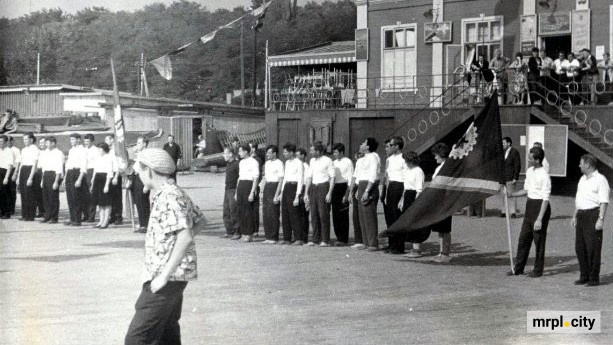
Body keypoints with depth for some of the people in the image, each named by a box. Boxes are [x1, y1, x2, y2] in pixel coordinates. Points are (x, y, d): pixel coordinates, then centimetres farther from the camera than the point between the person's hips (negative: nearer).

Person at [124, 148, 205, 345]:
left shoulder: (169, 198, -18)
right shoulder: (176, 194, 14)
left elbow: (185, 237, -27)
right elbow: (200, 221, 24)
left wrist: (164, 276, -25)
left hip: (168, 278, -11)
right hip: (172, 278, 11)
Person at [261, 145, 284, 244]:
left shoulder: (279, 164, -9)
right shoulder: (267, 163, 15)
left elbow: (281, 180, -13)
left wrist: (277, 195, -17)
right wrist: (262, 192, 17)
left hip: (275, 187, -8)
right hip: (267, 187, 8)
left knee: (274, 214, -5)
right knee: (266, 214, 7)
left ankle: (274, 238, 1)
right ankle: (268, 237, 13)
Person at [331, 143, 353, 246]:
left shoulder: (348, 162, -5)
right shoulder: (334, 163, 16)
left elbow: (350, 179, -9)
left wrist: (347, 194, -15)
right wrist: (330, 191, 10)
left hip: (343, 186, -6)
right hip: (334, 187, 6)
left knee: (343, 215, -5)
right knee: (335, 214, 6)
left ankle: (343, 239, 0)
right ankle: (339, 237, 14)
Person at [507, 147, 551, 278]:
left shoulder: (544, 176, -18)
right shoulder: (529, 171, 8)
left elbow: (545, 199, -20)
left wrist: (539, 219, -23)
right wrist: (510, 194, 10)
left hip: (540, 206, -8)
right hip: (530, 205, 8)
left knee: (539, 240, 1)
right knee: (524, 238, 11)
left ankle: (538, 270, 12)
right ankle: (518, 268, 19)